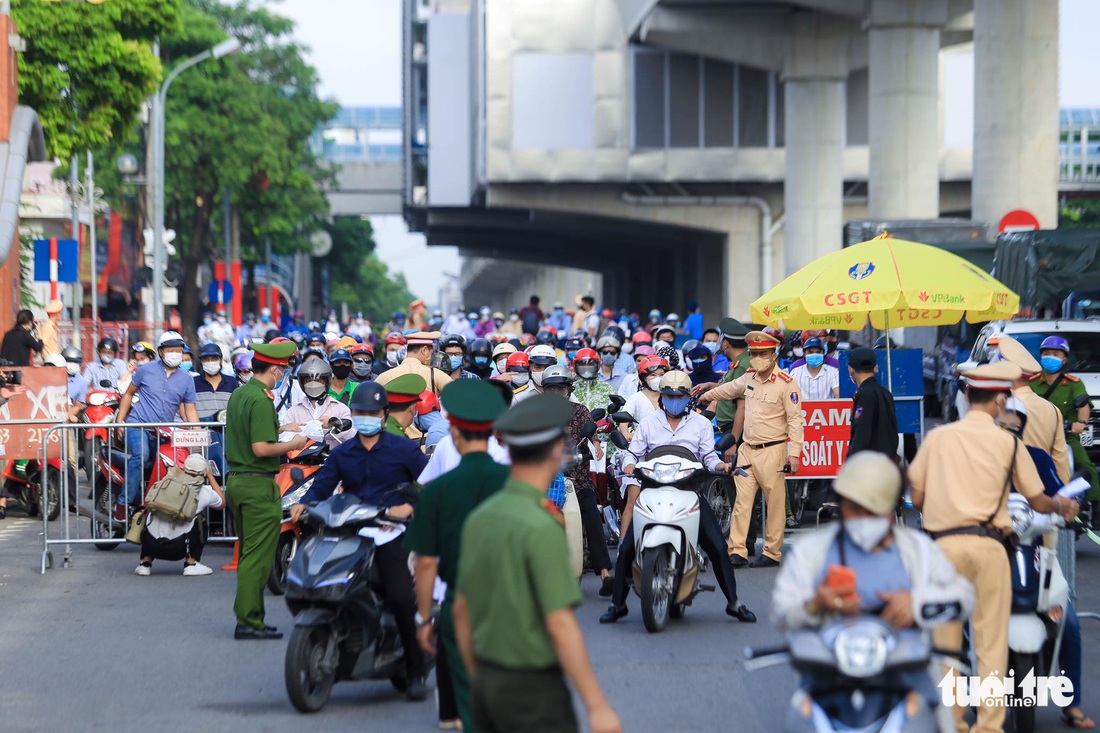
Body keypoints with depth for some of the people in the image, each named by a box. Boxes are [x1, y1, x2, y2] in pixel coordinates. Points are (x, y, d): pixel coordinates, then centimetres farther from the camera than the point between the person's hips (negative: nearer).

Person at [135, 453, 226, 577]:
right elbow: (222, 502, 27)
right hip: (177, 549, -3)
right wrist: (210, 475, 33)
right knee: (201, 522, 21)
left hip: (150, 544, 3)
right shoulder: (205, 492, 3)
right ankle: (191, 564, 13)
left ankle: (146, 562, 21)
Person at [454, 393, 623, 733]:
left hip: (490, 685, 8)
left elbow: (462, 611, 13)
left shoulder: (479, 519, 5)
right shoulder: (542, 528, -22)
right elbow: (560, 626, -24)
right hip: (535, 695, -8)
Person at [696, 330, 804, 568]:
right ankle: (737, 551, -1)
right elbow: (730, 388, 34)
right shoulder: (749, 377, 12)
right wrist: (707, 395, 50)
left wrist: (794, 452, -18)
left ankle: (772, 553, 5)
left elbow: (795, 419, -11)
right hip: (747, 449, 6)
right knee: (741, 501, 0)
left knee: (774, 505, -1)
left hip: (773, 451, -6)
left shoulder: (786, 384, -8)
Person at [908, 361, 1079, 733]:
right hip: (987, 545, -1)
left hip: (944, 544, 1)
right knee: (991, 641, 3)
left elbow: (917, 498, 8)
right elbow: (1038, 502, 8)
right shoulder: (1008, 443, 2)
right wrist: (1061, 504, 29)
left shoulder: (937, 437, 6)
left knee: (946, 638, 9)